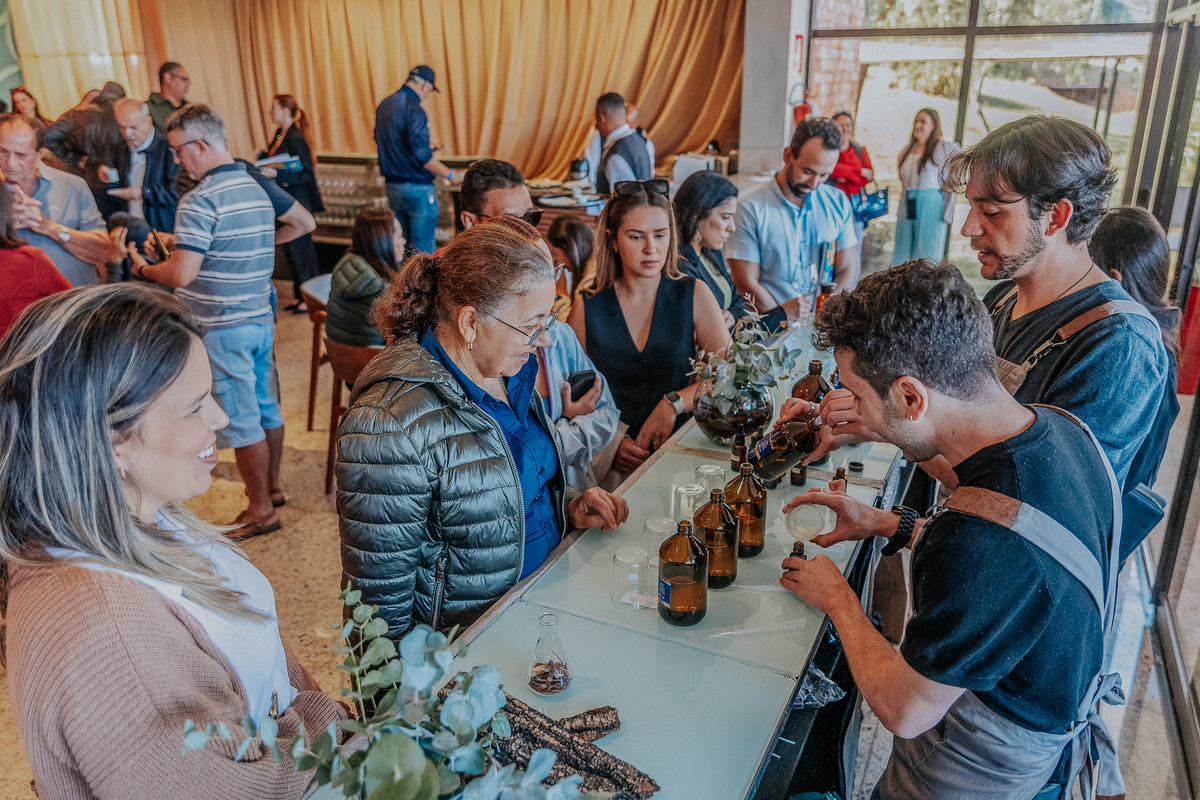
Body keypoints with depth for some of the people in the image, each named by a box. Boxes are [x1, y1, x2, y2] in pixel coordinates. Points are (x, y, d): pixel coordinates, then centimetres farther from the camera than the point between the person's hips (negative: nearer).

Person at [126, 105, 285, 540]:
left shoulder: (201, 201, -18)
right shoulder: (257, 189, 8)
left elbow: (181, 275, -21)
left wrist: (143, 268, -1)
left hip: (222, 328, -8)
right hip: (261, 319, 8)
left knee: (242, 421, 1)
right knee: (267, 408, 17)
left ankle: (261, 510, 11)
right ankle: (271, 487, 33)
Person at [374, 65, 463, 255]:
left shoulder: (384, 104, 11)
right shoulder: (413, 109, -17)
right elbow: (420, 152, -25)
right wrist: (450, 175, -16)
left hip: (391, 185, 9)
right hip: (417, 188, -9)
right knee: (423, 249, -2)